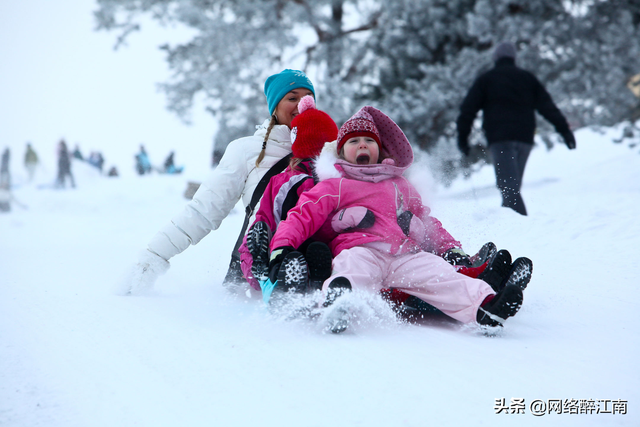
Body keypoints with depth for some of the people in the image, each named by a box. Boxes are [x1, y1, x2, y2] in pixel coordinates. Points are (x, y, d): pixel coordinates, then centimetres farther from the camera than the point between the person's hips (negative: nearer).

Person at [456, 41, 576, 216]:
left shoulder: (485, 79, 11)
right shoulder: (528, 78, 20)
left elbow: (468, 108, 4)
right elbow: (547, 105, 13)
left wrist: (462, 136, 6)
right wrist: (564, 129, 9)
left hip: (500, 138, -4)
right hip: (525, 137, 4)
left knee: (508, 186, -15)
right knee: (513, 184, 15)